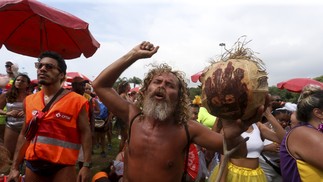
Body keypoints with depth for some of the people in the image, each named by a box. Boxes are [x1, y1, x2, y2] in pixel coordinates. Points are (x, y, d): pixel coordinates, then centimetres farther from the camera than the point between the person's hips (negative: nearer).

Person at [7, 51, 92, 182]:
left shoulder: (76, 101, -7)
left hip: (63, 166, -4)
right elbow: (24, 135, 12)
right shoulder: (29, 101, 7)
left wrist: (86, 165, -15)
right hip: (33, 164, 5)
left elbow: (85, 133, -9)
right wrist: (14, 167, 10)